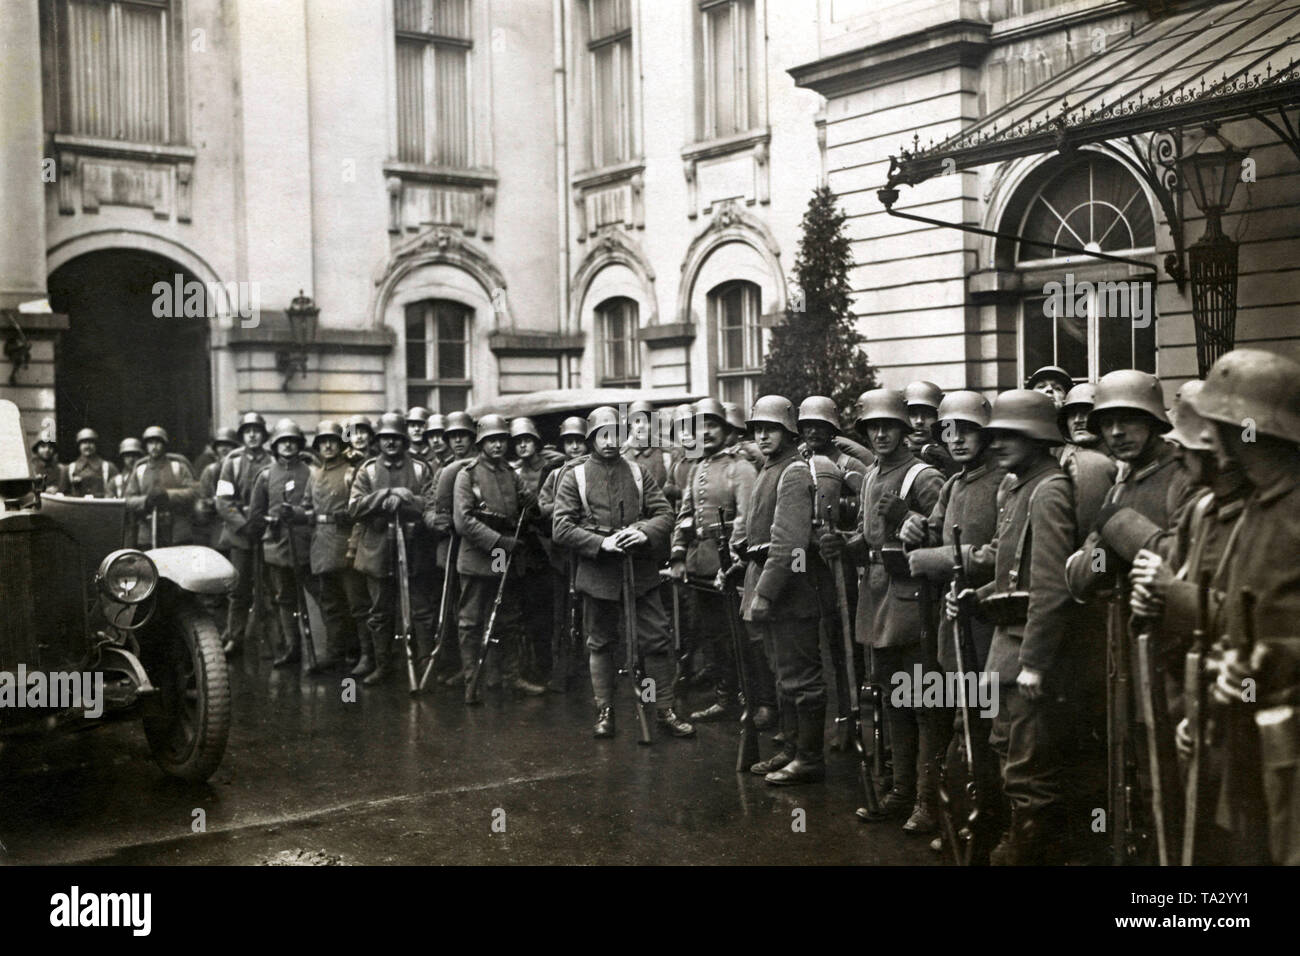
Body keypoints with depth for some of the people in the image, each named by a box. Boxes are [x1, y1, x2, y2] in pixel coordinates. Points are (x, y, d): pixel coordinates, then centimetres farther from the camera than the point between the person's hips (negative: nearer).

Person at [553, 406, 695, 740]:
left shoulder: (639, 473, 8)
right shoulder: (574, 477, 0)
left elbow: (665, 514, 2)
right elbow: (562, 529, -7)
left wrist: (645, 533, -19)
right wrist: (601, 543, -19)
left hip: (640, 571, 2)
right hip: (598, 573, -1)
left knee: (657, 640, 0)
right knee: (601, 643, 10)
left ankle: (665, 709, 10)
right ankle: (604, 710, 21)